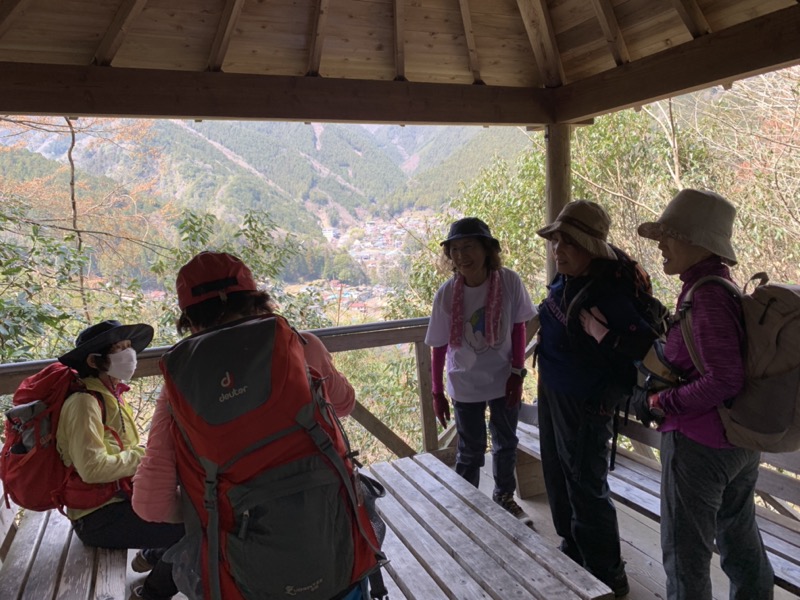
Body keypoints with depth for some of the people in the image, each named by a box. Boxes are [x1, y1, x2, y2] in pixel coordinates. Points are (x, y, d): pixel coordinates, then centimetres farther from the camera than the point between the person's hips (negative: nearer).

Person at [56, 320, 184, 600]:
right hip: (98, 517, -9)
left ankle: (152, 554, 19)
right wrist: (147, 455, -17)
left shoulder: (112, 396, 9)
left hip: (119, 499, 9)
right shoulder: (85, 401, -18)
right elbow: (93, 468, -27)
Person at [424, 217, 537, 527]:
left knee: (506, 443, 21)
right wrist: (437, 393, -4)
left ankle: (504, 497, 44)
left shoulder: (509, 282, -18)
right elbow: (439, 346, -9)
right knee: (471, 451, 12)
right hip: (466, 385, -2)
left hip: (504, 380, 2)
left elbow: (518, 328, -5)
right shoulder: (446, 294, -18)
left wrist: (517, 372, -6)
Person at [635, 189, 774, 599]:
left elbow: (723, 381, -27)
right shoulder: (724, 287, 5)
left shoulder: (706, 296, -23)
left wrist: (660, 403, -17)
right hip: (741, 442, 9)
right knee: (741, 540, 25)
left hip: (699, 444, -9)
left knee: (685, 553, 8)